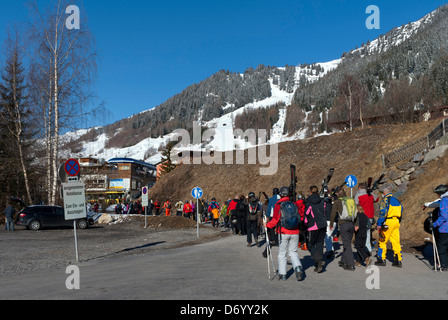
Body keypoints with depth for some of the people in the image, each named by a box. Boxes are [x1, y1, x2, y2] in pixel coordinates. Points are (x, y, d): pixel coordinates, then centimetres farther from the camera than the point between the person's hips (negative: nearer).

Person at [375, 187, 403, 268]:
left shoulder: (385, 200, -6)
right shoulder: (397, 200, 18)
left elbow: (383, 213, -15)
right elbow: (400, 213, 20)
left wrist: (379, 224, -13)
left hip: (388, 222, -7)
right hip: (396, 222, 7)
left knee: (383, 241, 2)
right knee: (396, 242, 7)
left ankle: (381, 259, 5)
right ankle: (399, 260, 6)